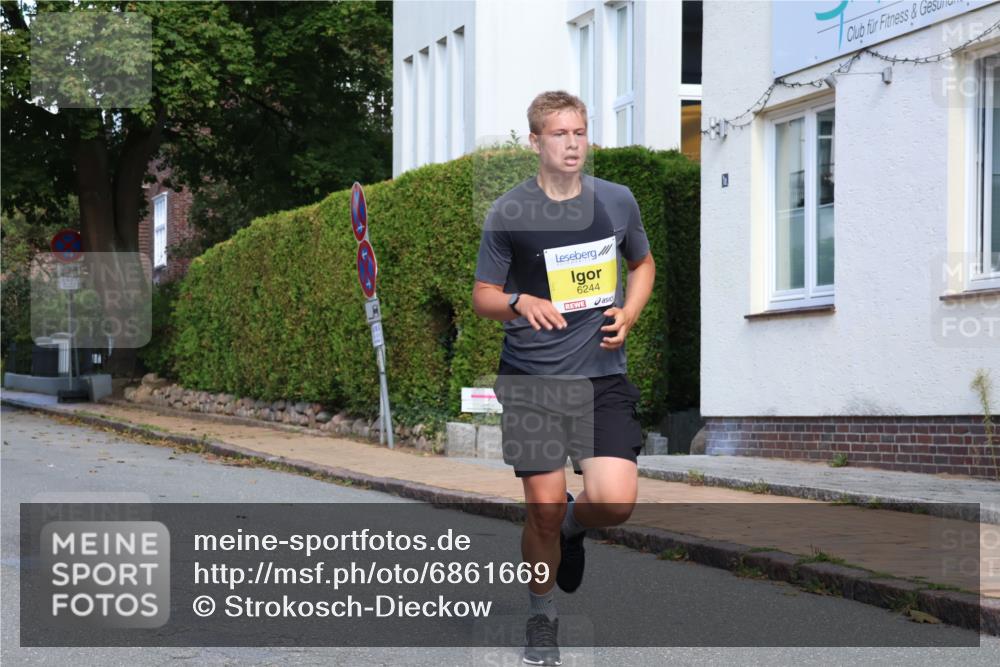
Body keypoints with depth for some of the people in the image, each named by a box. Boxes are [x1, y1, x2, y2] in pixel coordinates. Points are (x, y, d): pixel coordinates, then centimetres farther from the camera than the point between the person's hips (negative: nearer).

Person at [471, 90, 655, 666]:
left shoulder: (618, 201, 3)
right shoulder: (508, 214, -5)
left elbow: (643, 263, 20)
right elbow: (483, 296, 1)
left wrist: (629, 314, 2)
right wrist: (520, 303, -21)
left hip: (603, 376, 2)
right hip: (531, 379, -2)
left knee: (616, 501, -13)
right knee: (544, 508, -1)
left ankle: (574, 525, 25)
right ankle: (542, 616, 24)